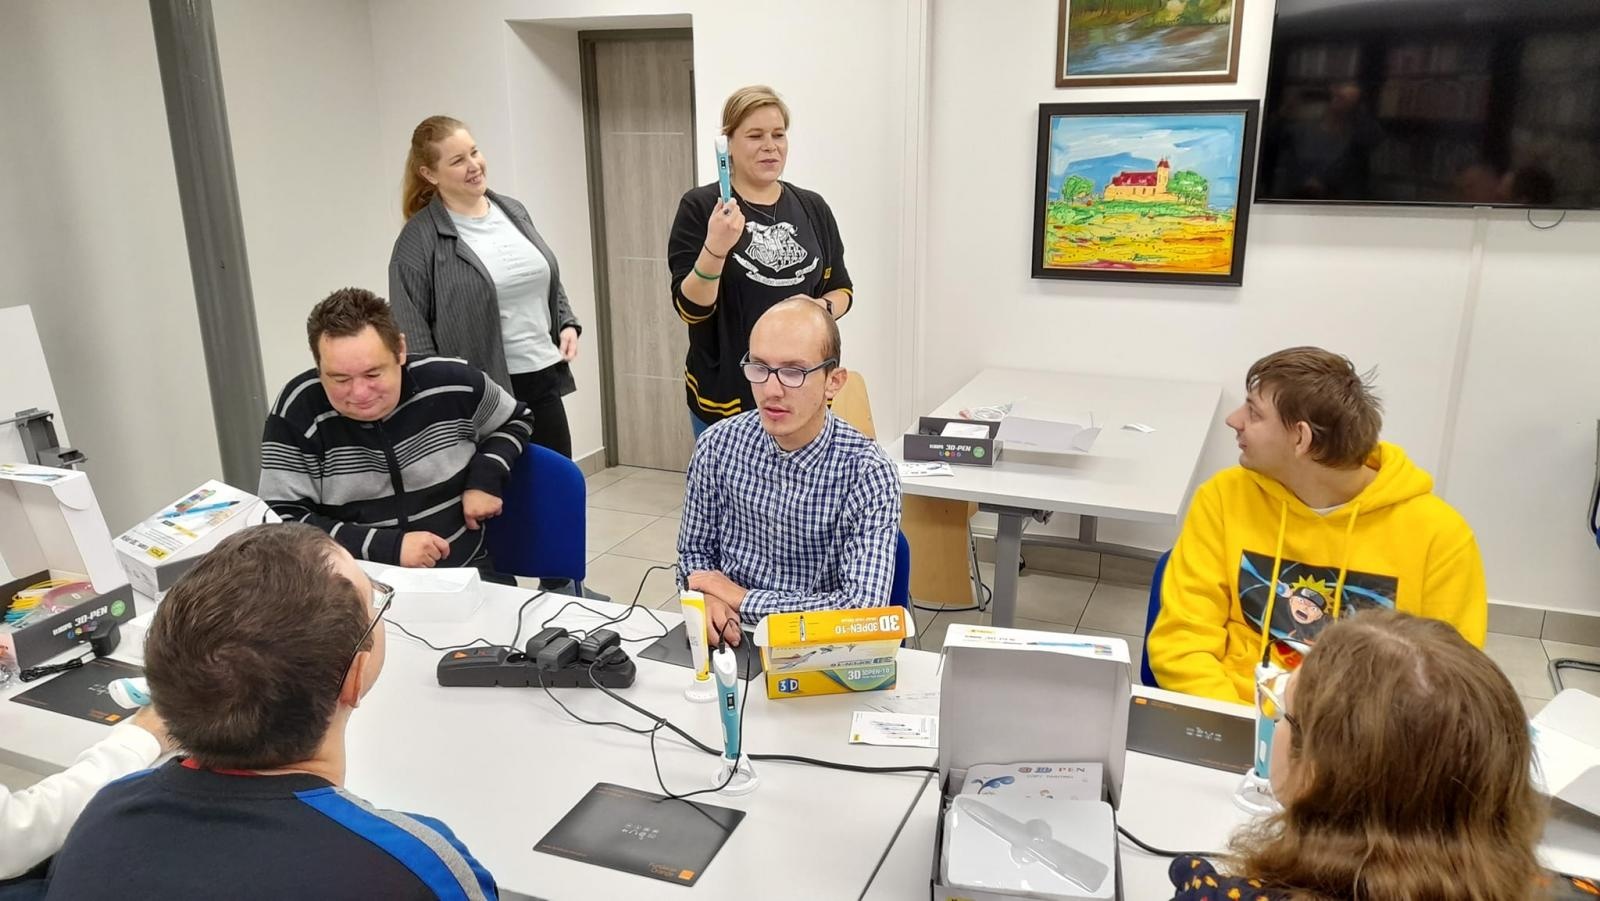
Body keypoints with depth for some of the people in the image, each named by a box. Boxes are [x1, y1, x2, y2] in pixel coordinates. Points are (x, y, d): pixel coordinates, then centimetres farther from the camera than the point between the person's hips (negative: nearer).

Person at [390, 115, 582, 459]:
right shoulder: (419, 239, -9)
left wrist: (567, 324, 5)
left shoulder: (514, 211, 10)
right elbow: (411, 330, -10)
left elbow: (549, 280, 22)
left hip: (544, 381, 6)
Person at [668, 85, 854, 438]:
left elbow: (841, 289, 15)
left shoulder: (813, 208, 6)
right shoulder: (701, 207, -6)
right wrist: (715, 248, -27)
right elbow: (691, 309, -11)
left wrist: (822, 309, -7)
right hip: (728, 396, -3)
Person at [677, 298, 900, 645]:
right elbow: (694, 551, 9)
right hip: (729, 643, 3)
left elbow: (863, 607, -21)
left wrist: (742, 598, -15)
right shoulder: (717, 446, -4)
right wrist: (705, 596, -12)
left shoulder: (867, 472, -15)